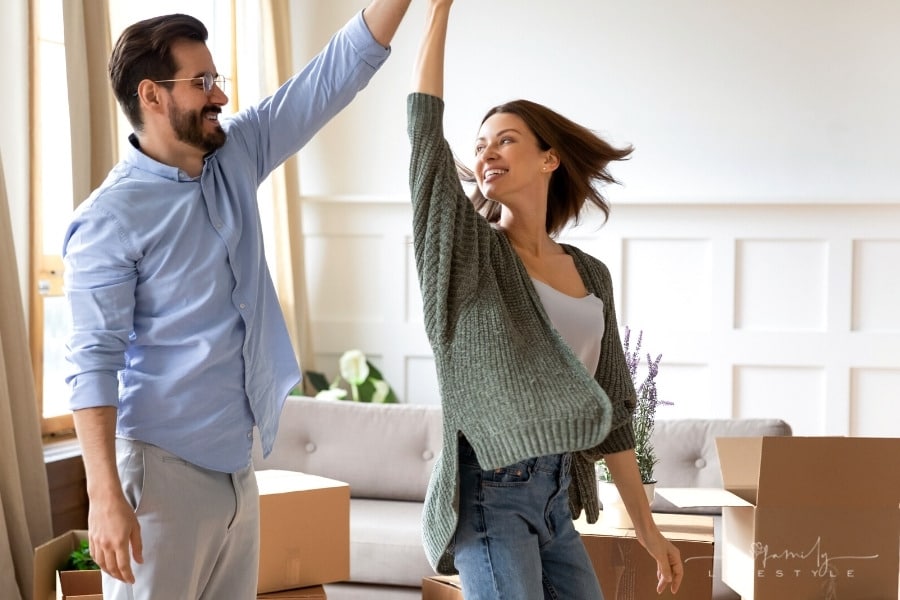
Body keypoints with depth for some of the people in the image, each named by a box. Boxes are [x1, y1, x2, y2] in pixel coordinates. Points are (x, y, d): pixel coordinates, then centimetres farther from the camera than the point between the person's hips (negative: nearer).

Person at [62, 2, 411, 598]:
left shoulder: (237, 158, 7)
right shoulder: (110, 218, -13)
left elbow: (339, 72, 8)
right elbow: (93, 362, -16)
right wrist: (105, 496, -23)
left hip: (236, 464, 7)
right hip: (163, 468, -7)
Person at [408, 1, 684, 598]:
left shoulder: (592, 277, 11)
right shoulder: (470, 251, -2)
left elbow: (611, 407, 14)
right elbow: (425, 128, -14)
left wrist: (646, 525, 13)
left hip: (557, 494, 6)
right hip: (490, 492, -5)